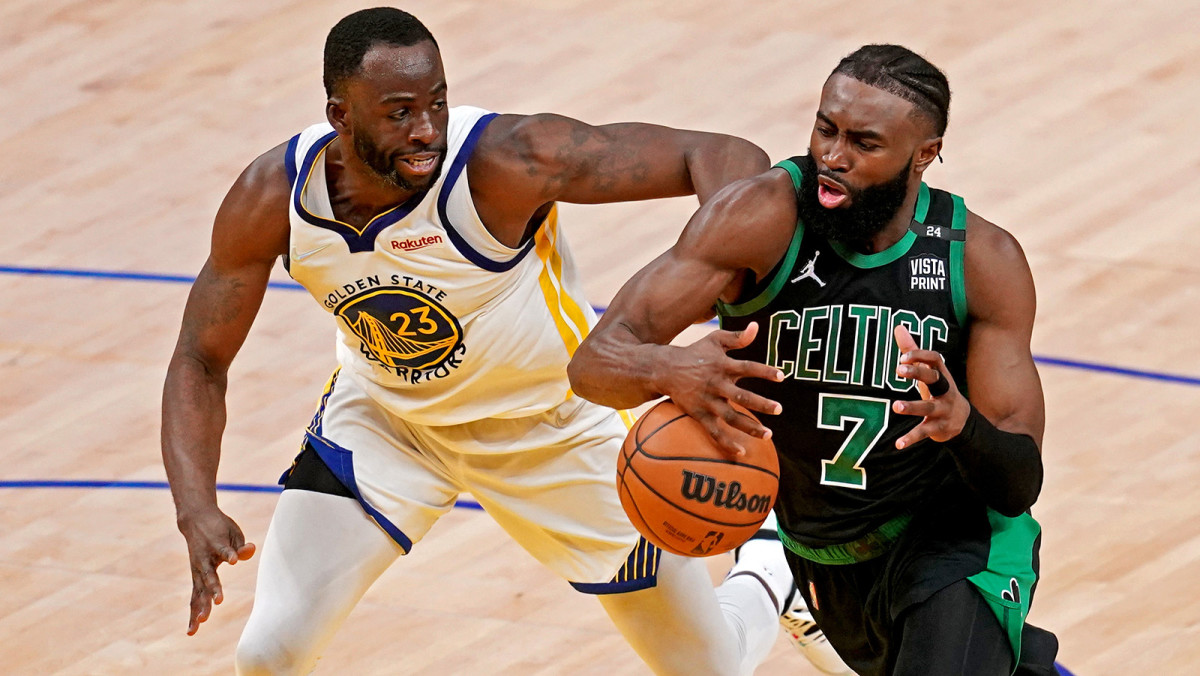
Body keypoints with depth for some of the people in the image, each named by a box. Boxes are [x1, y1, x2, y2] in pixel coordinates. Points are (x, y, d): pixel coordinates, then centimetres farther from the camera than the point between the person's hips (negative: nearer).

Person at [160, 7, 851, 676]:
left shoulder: (509, 159, -36)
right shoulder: (272, 197, -25)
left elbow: (726, 158, -37)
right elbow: (201, 363, -12)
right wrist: (197, 508, -31)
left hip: (554, 423, -2)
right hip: (385, 415, 2)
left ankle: (767, 581, 46)